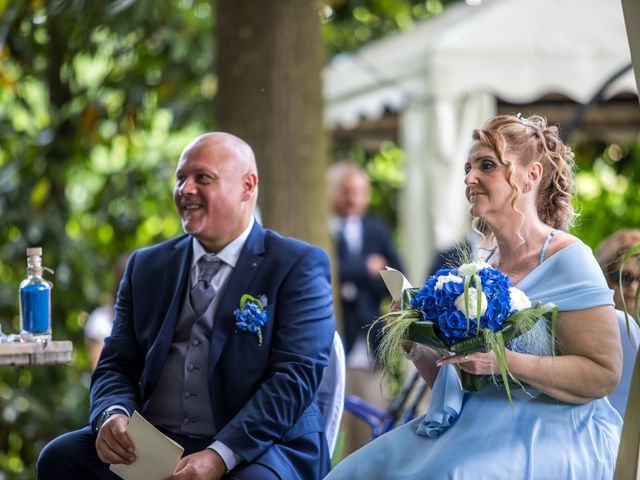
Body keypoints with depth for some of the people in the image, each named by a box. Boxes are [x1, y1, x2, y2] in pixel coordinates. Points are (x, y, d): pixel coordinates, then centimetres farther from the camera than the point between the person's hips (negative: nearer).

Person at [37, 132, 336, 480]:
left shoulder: (299, 265, 1)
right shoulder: (146, 266, 17)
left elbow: (296, 376, -10)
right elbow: (116, 366, 15)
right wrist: (112, 416, -11)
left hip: (255, 451, -5)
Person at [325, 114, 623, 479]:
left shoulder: (567, 260, -5)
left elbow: (604, 374, -12)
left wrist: (504, 361, -21)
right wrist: (416, 347, 1)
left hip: (547, 434, -7)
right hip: (472, 427, 7)